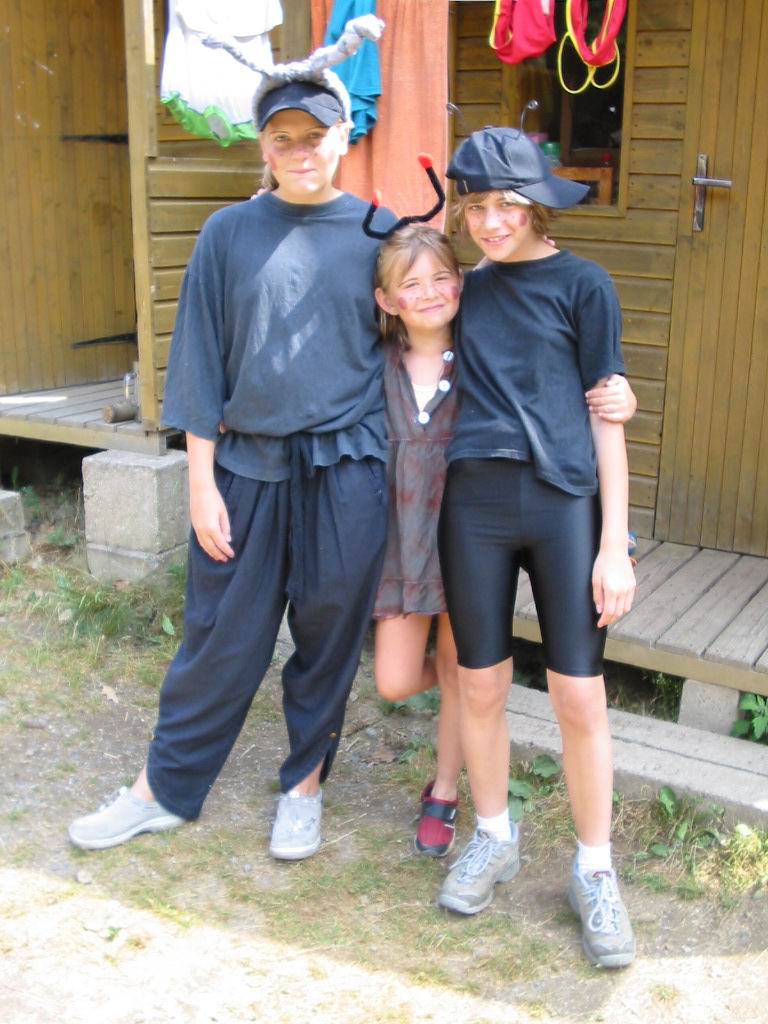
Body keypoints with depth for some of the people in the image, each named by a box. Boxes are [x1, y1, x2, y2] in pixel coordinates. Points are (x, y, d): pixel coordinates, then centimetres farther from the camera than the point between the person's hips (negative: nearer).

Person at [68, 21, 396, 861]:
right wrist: (201, 481, -2)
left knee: (329, 635, 10)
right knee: (221, 639, 8)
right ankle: (165, 789, 26)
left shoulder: (379, 232, 2)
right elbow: (202, 361, 2)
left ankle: (305, 783, 30)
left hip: (347, 470, 0)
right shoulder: (230, 234, 2)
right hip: (249, 467, 0)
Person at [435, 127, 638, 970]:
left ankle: (594, 871, 18)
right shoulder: (467, 291, 12)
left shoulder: (581, 286, 1)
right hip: (474, 501, 3)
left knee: (579, 696, 0)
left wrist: (614, 543, -5)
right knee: (480, 684, 10)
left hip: (565, 503, -3)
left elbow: (606, 416, -1)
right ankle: (492, 838, 31)